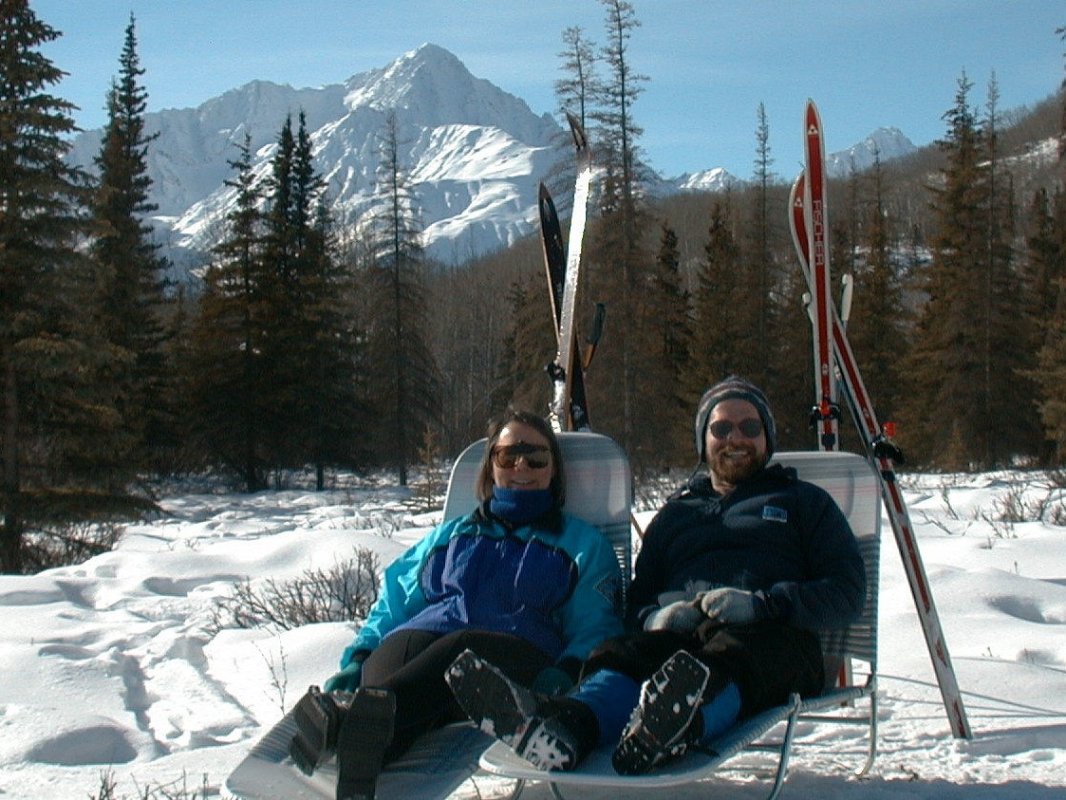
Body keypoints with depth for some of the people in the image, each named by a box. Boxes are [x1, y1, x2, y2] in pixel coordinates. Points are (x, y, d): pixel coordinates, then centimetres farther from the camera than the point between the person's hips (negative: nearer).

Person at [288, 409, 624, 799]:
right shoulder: (451, 534, 35)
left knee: (460, 645, -38)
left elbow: (596, 628, 12)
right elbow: (393, 603, 28)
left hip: (518, 656, -2)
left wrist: (566, 671, -12)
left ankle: (354, 717, -64)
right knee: (397, 648, -35)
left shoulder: (583, 544, 26)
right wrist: (358, 658, 6)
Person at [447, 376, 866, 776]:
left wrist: (763, 604, -10)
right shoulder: (675, 512, 33)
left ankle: (677, 725, -72)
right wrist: (655, 617, -1)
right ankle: (572, 724, -66)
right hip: (677, 634, 3)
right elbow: (637, 599, 26)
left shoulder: (803, 501, 24)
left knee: (726, 655, -40)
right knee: (619, 653, -33)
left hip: (771, 637, -2)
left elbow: (847, 593, 9)